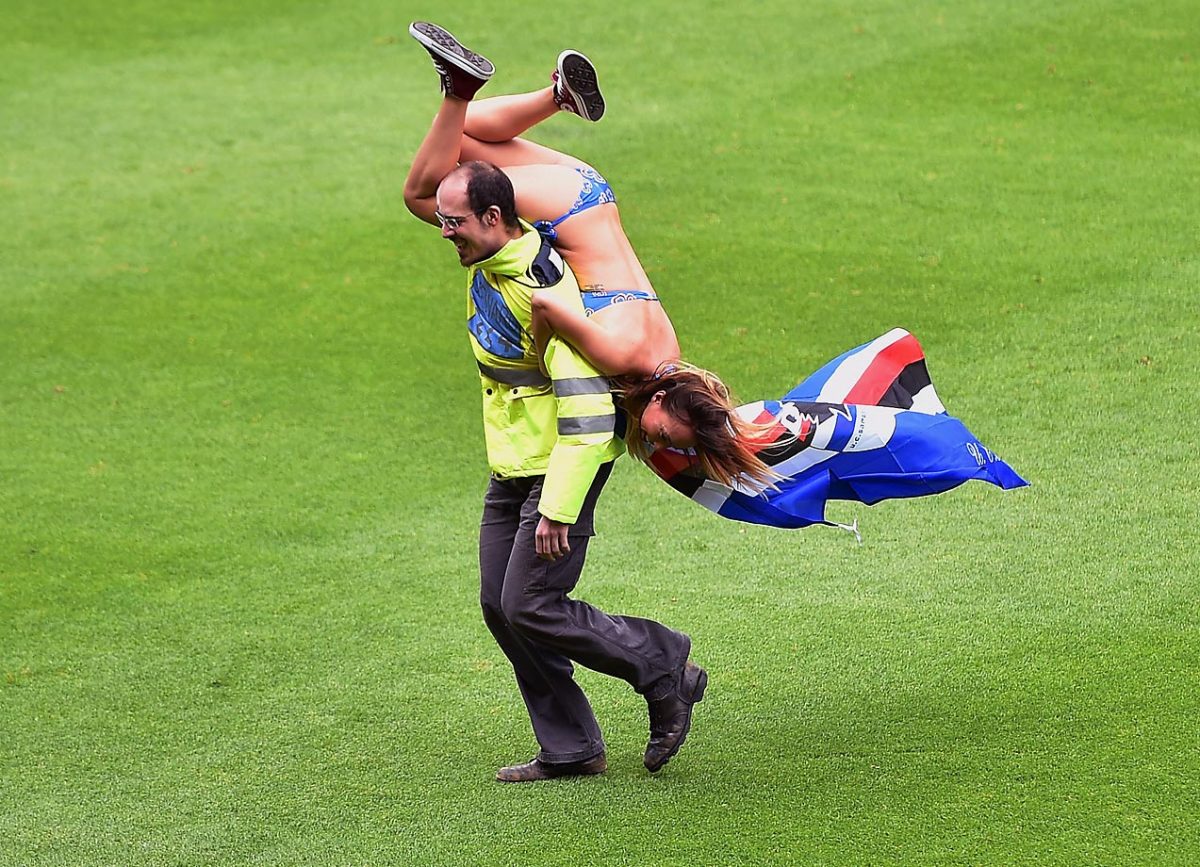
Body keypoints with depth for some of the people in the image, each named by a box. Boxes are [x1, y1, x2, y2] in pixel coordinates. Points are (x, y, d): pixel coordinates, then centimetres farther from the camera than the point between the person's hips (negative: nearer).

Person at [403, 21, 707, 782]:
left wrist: (558, 509, -31)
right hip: (511, 469, 10)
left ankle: (665, 670, 4)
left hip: (562, 468, -10)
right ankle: (570, 749, 13)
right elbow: (424, 187, 23)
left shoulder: (544, 291, -27)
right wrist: (461, 101, 13)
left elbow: (587, 414, -29)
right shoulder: (488, 255, 1)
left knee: (531, 607, -12)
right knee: (501, 609, 6)